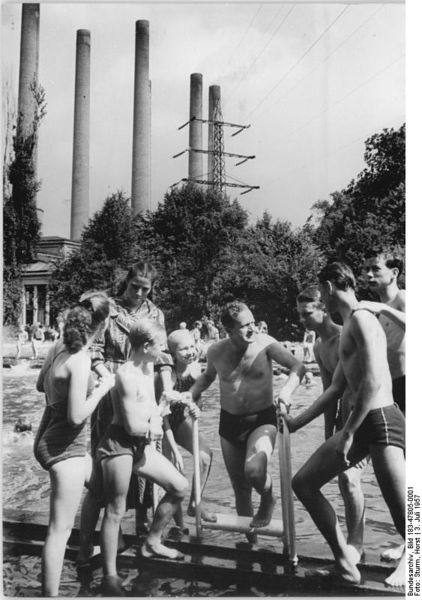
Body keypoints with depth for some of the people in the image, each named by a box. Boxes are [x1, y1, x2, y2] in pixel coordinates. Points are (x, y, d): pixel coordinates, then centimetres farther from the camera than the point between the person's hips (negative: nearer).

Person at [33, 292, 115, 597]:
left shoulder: (59, 347, 1)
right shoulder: (81, 359, -25)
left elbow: (41, 385, 17)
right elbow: (77, 416, -25)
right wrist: (102, 388, -14)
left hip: (49, 438, 10)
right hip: (64, 447, -10)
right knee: (60, 528, 0)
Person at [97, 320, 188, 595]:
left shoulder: (149, 367, 7)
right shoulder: (127, 375, -22)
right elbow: (133, 426, -21)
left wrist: (154, 425, -4)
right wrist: (153, 428, -2)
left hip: (141, 444, 9)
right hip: (118, 444, -9)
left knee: (180, 486, 11)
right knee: (116, 510, 0)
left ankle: (152, 543, 27)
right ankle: (110, 577, 14)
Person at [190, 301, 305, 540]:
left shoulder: (265, 343, -13)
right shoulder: (216, 351, -4)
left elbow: (298, 367, -19)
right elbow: (208, 376, 17)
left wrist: (286, 391, -36)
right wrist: (191, 394, 1)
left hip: (263, 418, -3)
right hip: (230, 421, 3)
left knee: (254, 471, -29)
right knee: (240, 486, 11)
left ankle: (268, 500, 8)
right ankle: (250, 538, 34)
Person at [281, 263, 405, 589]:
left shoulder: (361, 319, -10)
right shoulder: (349, 326, 20)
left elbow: (374, 382, -22)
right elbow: (335, 388, 25)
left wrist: (347, 435, -19)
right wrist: (295, 422, 29)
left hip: (381, 420, -10)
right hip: (361, 422, 10)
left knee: (404, 517, -10)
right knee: (304, 482, 10)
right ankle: (346, 564, 16)